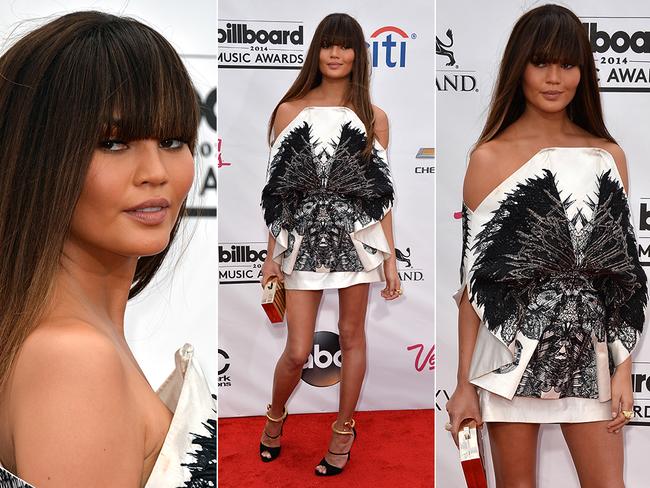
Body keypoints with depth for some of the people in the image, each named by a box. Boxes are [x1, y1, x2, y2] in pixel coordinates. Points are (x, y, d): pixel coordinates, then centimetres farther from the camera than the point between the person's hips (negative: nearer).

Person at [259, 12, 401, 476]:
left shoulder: (374, 117, 4)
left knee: (352, 334, 11)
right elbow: (277, 188, 4)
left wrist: (390, 257, 1)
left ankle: (344, 430, 30)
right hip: (303, 238, 0)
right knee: (298, 351, 1)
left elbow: (382, 191, 4)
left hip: (358, 236, 1)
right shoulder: (290, 110, 3)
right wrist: (272, 255, 3)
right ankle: (275, 415, 33)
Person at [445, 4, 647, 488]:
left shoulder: (609, 156, 5)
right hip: (512, 353, -2)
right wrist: (464, 383, -4)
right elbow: (475, 277, -4)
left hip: (588, 354, 3)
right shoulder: (490, 158, -4)